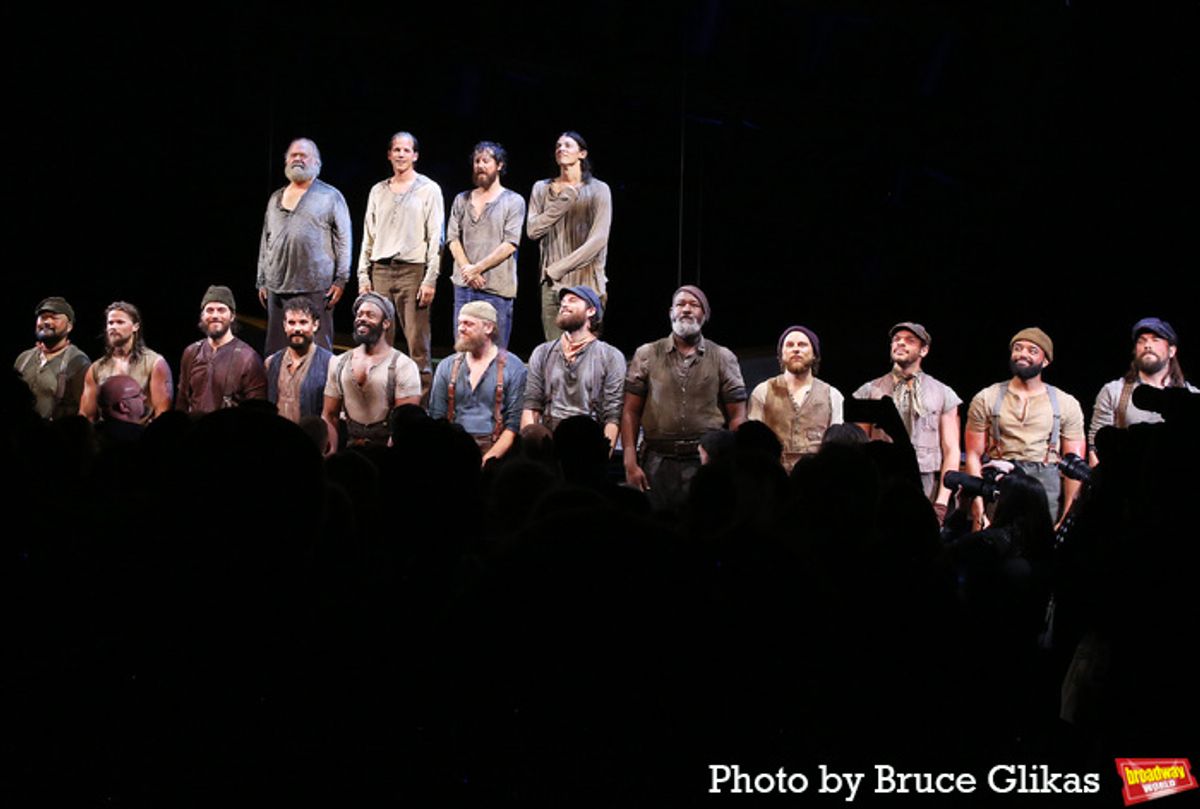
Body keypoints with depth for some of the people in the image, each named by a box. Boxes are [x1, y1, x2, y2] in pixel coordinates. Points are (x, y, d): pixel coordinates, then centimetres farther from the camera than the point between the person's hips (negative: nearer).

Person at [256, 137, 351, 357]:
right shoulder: (276, 199, 19)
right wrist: (262, 281, 16)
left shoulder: (330, 196, 4)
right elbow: (265, 242, 21)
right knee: (276, 351, 3)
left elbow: (343, 239, 0)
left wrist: (340, 280, -6)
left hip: (316, 288, -5)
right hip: (278, 288, 5)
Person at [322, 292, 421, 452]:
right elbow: (329, 416, 14)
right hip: (352, 447, 4)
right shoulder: (339, 364, 11)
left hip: (388, 449, -3)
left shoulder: (403, 366, -3)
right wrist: (332, 453, 1)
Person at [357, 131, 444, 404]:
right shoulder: (378, 191, 16)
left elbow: (435, 237, -2)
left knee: (418, 343, -8)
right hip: (381, 271, 4)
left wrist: (430, 279, -10)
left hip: (413, 270, -4)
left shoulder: (429, 190, 3)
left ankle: (422, 404, -7)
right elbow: (368, 236, 18)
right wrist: (363, 276, 9)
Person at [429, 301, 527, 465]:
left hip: (493, 447, -2)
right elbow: (436, 417, 13)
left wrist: (489, 458, -14)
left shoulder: (513, 367, 4)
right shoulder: (447, 367, 15)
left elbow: (514, 423, -2)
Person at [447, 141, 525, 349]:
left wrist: (477, 268, -11)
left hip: (497, 287, -4)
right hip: (464, 285, 4)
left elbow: (510, 244, -6)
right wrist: (467, 269, -8)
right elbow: (453, 238, 8)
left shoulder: (513, 201, 3)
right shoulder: (461, 200, 16)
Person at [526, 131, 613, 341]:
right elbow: (532, 230, 3)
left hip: (588, 283, -3)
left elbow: (598, 239, -6)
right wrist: (562, 203, -6)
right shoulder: (542, 189, 13)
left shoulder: (598, 190, 2)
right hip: (553, 284, 3)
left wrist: (559, 268, -8)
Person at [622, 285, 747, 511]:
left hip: (707, 462, 0)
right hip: (657, 461, 0)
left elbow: (737, 416, 7)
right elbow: (631, 413, 6)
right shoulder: (646, 355, 9)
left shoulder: (723, 358, 9)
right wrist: (630, 463, -4)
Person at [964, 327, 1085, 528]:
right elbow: (974, 455, 6)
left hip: (1048, 489, 0)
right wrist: (978, 503, -7)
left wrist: (1068, 515, -3)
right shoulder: (986, 399, 10)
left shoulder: (1067, 404, 10)